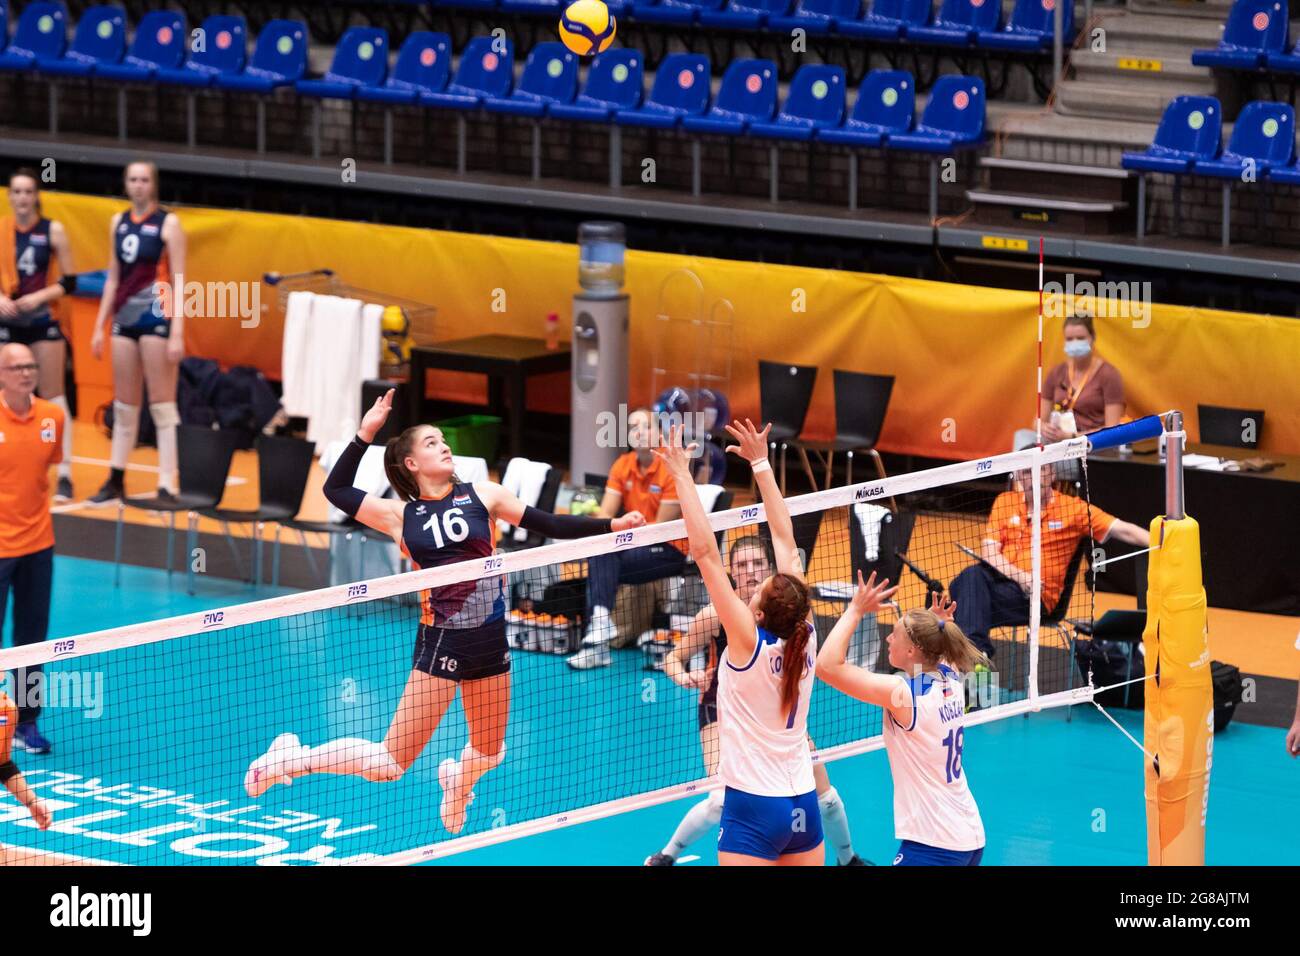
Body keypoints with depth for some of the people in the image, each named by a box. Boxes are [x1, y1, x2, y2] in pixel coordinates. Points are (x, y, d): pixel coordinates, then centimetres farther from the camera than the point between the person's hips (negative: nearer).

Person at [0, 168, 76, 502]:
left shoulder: (53, 231, -3)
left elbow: (68, 283, -1)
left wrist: (38, 297, -16)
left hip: (43, 322, -2)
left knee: (53, 396, -3)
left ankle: (64, 473, -2)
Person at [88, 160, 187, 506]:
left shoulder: (167, 223, -4)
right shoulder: (119, 222, 12)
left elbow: (179, 281, -8)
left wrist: (177, 333, -14)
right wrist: (100, 325, 14)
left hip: (157, 317, -6)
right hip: (125, 318, 6)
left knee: (162, 405, -6)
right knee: (124, 405, 11)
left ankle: (167, 486, -6)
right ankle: (116, 480, 17)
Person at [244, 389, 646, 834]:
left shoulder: (481, 494, 3)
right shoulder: (401, 515, 1)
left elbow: (550, 525, 5)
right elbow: (336, 489, 6)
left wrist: (612, 525, 0)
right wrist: (366, 434, -1)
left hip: (490, 637, 3)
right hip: (441, 640, -3)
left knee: (489, 752, 20)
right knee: (389, 763, -6)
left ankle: (457, 782, 55)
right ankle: (292, 760, 11)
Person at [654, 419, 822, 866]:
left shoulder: (749, 640, -14)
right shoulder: (803, 637, -1)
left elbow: (704, 552, -16)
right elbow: (785, 541, 7)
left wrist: (682, 476, -13)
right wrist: (761, 464, 13)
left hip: (753, 810, -7)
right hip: (803, 807, 7)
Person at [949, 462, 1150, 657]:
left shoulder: (1072, 508, 7)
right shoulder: (1004, 502, 15)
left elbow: (1123, 531, 1)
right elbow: (988, 552, 6)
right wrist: (1021, 576, -13)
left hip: (1036, 598, -3)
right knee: (973, 575, -35)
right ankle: (976, 649, -49)